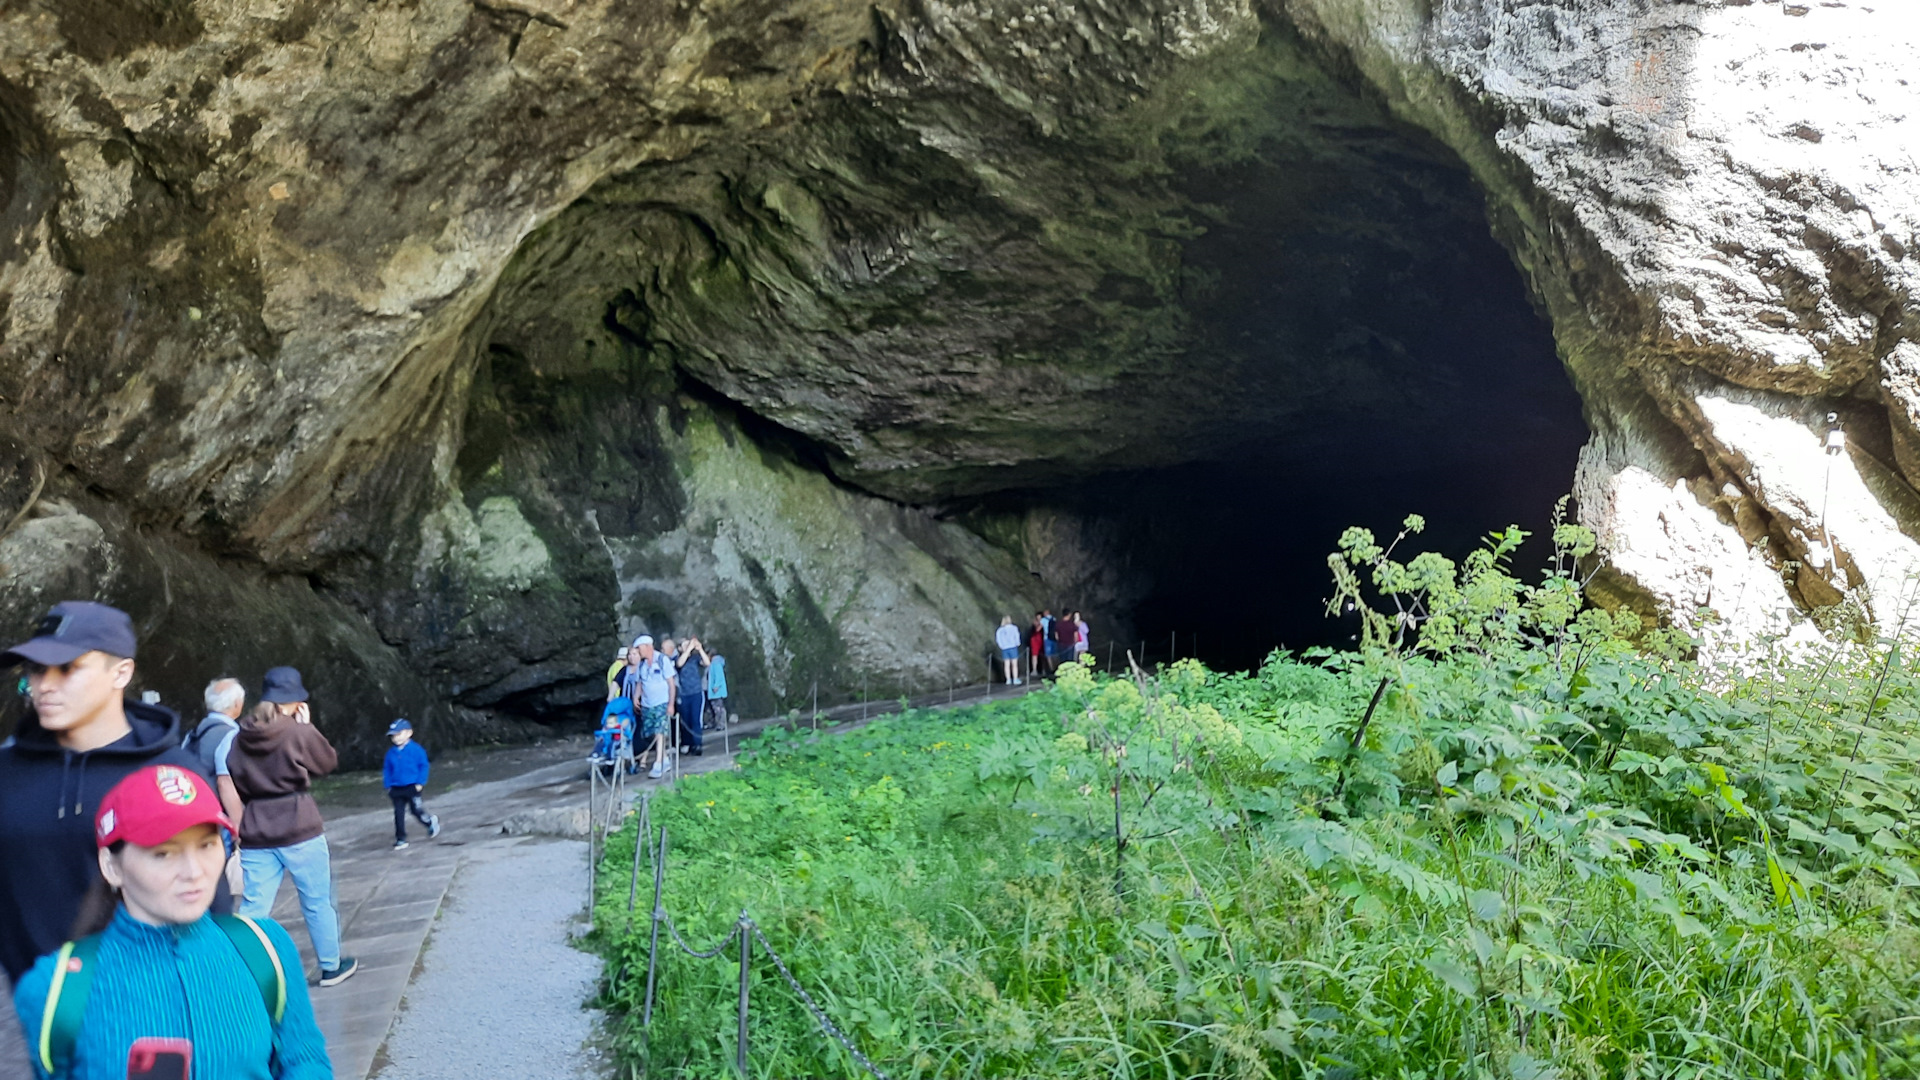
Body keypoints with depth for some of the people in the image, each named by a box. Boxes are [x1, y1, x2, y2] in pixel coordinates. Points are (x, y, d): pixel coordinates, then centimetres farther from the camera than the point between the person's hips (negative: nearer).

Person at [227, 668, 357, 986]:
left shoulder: (242, 739, 2)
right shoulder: (299, 732, -11)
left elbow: (235, 785, 9)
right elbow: (328, 761, 4)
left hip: (256, 832, 4)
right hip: (300, 828, -4)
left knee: (254, 906, 7)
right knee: (318, 901, 11)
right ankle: (331, 966, 23)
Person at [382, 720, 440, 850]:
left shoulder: (416, 750, -8)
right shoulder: (391, 753, 5)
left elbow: (424, 766, -6)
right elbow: (386, 769, 13)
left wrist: (420, 783, -10)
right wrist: (388, 785, 6)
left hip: (412, 787, -4)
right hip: (396, 789, 4)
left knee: (415, 810, -2)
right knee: (399, 814, 2)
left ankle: (431, 822, 28)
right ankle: (400, 840, 7)